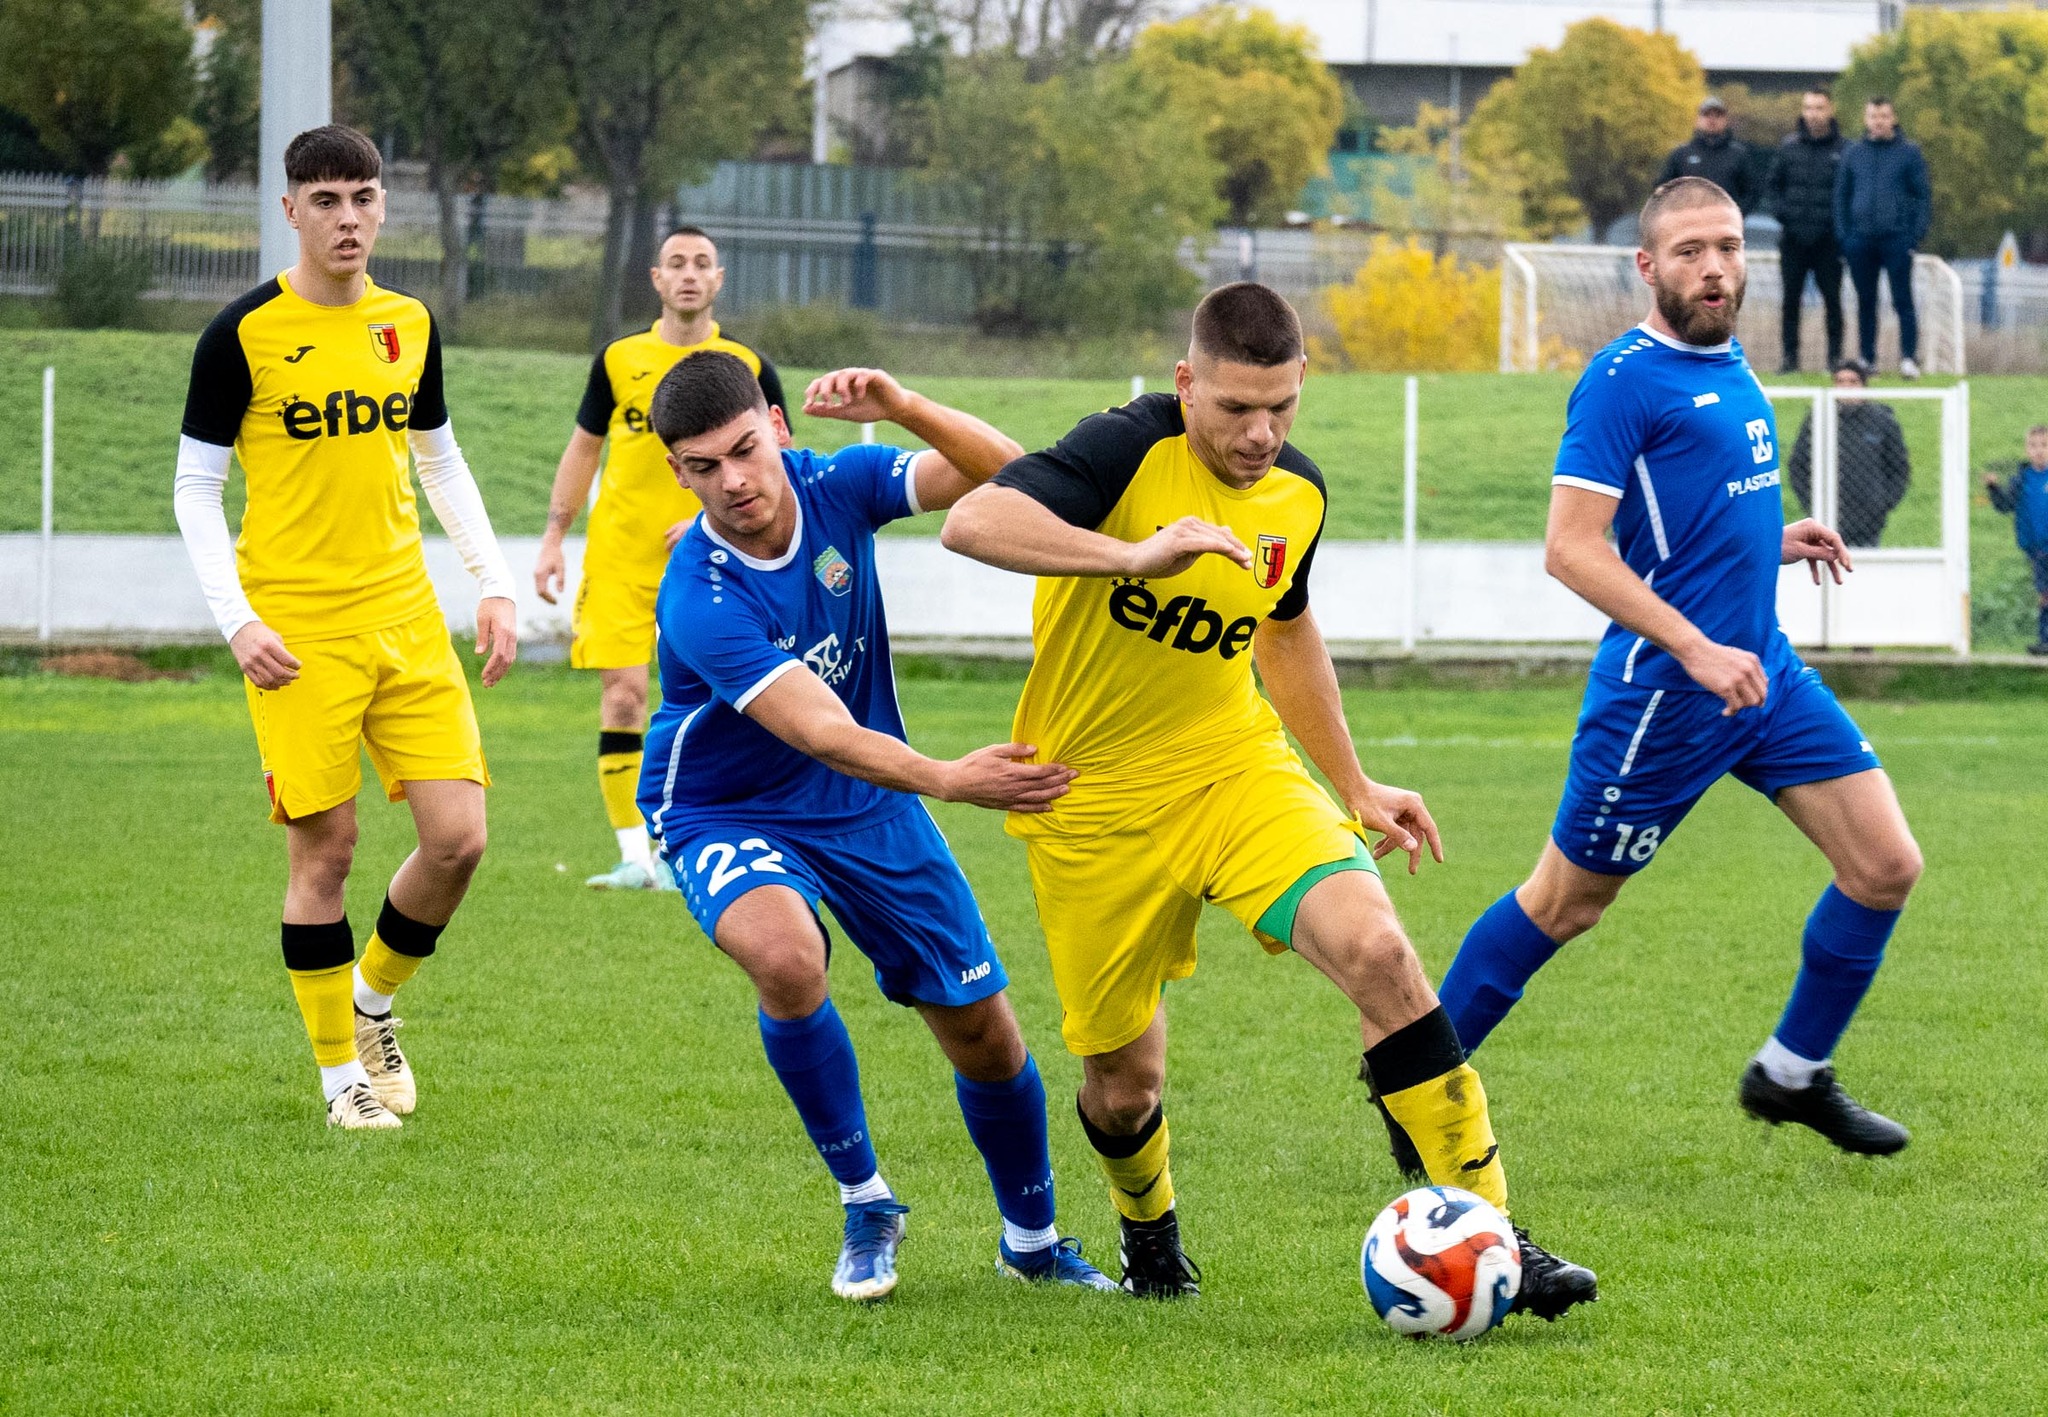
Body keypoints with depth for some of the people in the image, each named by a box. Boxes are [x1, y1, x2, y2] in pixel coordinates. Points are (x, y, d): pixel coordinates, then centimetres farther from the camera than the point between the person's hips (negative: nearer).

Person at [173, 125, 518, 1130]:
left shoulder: (408, 324, 8)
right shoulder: (244, 333, -6)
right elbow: (195, 488, -2)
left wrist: (494, 584, 10)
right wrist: (237, 621, -12)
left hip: (406, 617, 4)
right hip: (297, 631, -4)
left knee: (457, 836, -3)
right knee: (324, 847, -4)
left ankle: (373, 999, 23)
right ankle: (340, 1069, 10)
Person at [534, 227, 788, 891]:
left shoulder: (749, 369, 3)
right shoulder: (619, 359, 7)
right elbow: (583, 449, 16)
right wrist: (554, 537, 9)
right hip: (619, 556, 1)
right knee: (622, 697, -8)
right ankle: (634, 855, -5)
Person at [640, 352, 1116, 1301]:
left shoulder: (834, 486, -15)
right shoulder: (699, 601, -31)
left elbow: (999, 474, -20)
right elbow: (823, 734, -38)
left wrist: (899, 406, -38)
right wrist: (948, 781, -54)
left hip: (868, 801, 5)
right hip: (729, 811, -5)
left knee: (984, 1035, 6)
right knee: (787, 959, -36)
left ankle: (1032, 1241, 33)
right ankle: (865, 1210, -15)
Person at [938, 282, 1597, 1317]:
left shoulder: (1297, 495, 1)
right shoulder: (1131, 450, -18)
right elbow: (972, 523, -33)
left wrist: (1355, 786, 24)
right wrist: (1134, 556, -43)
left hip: (1238, 767, 3)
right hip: (1095, 803, -3)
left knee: (1378, 952, -22)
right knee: (1123, 1083, 4)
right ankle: (1146, 1225, 42)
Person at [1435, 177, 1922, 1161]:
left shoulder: (1730, 367, 12)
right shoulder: (1624, 379, -14)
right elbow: (1571, 546, -20)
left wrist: (1770, 541, 9)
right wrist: (1699, 652, -24)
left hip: (1765, 674, 8)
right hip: (1662, 694, -8)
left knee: (1887, 866, 2)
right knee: (1565, 903, 3)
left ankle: (1793, 1074, 18)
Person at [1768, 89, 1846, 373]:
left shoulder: (1843, 148, -2)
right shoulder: (1790, 146, 6)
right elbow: (1773, 184, 14)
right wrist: (1780, 210, -2)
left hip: (1828, 240, -2)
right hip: (1793, 238, 2)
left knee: (1832, 298, 1)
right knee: (1791, 298, 3)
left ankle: (1835, 355, 8)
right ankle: (1790, 356, 8)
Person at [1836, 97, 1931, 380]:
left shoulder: (1909, 152, 3)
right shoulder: (1853, 153, 10)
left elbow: (1923, 195, 4)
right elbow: (1841, 195, 13)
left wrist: (1918, 232, -7)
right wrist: (1842, 234, 4)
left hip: (1898, 237, -3)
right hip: (1861, 238, 3)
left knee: (1903, 300, -6)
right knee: (1866, 301, 7)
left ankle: (1909, 358, -7)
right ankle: (1867, 358, 13)